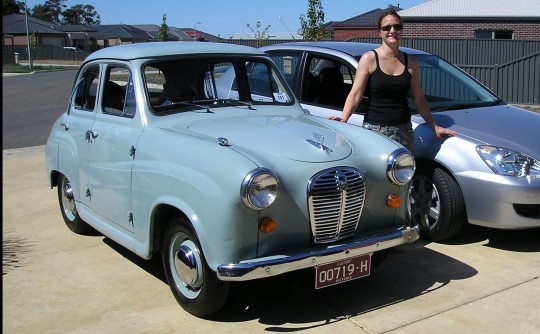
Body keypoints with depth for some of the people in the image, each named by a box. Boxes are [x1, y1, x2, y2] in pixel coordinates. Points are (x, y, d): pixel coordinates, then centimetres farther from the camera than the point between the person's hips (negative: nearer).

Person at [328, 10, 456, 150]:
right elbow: (355, 94, -9)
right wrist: (343, 119, -24)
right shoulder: (369, 59, -1)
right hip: (374, 129, -3)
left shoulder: (410, 62, 10)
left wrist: (434, 127, 19)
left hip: (403, 130, 4)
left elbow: (419, 99, 17)